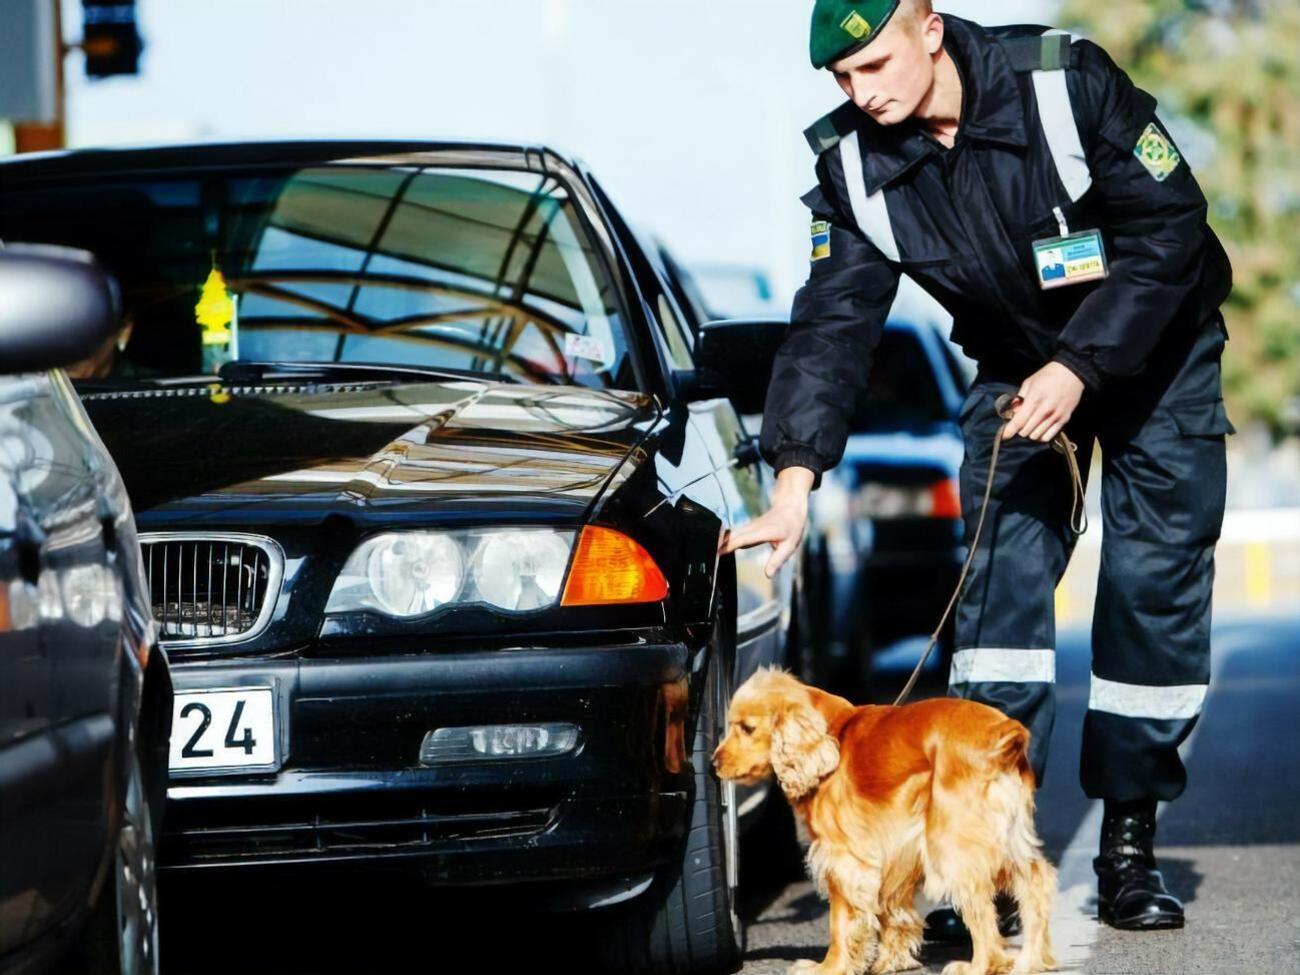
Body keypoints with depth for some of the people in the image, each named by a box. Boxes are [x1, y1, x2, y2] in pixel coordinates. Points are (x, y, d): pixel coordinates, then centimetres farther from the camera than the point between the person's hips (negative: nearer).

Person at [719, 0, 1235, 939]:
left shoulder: (1067, 81, -27)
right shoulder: (855, 164, -15)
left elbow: (1168, 229, -23)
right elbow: (834, 323, -15)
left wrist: (1080, 368, -28)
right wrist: (795, 482, -25)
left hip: (1152, 352, -3)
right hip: (1017, 367, 3)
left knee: (1155, 590, -6)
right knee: (1003, 584, -12)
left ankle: (1131, 842, 2)